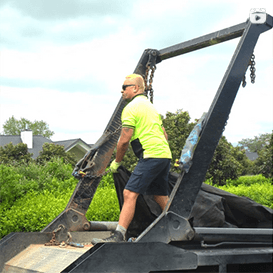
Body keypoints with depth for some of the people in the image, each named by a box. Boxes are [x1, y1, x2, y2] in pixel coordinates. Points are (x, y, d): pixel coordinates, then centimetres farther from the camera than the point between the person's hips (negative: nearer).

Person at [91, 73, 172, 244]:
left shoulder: (131, 108, -5)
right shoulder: (150, 106, 24)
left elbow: (124, 140, -9)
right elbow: (165, 135, 26)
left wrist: (117, 162, 5)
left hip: (151, 156, -10)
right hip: (165, 155, 10)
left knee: (130, 193, -13)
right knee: (161, 197, 16)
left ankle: (118, 236, -18)